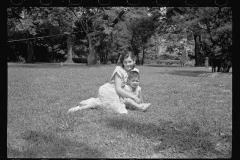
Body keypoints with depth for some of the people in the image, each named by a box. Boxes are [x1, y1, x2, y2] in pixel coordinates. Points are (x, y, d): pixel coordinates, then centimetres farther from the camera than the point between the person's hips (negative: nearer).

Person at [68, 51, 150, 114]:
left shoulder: (135, 71, 1)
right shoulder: (120, 70, -18)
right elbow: (118, 89, -24)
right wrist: (134, 97, -28)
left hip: (115, 94, 8)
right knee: (122, 112, -19)